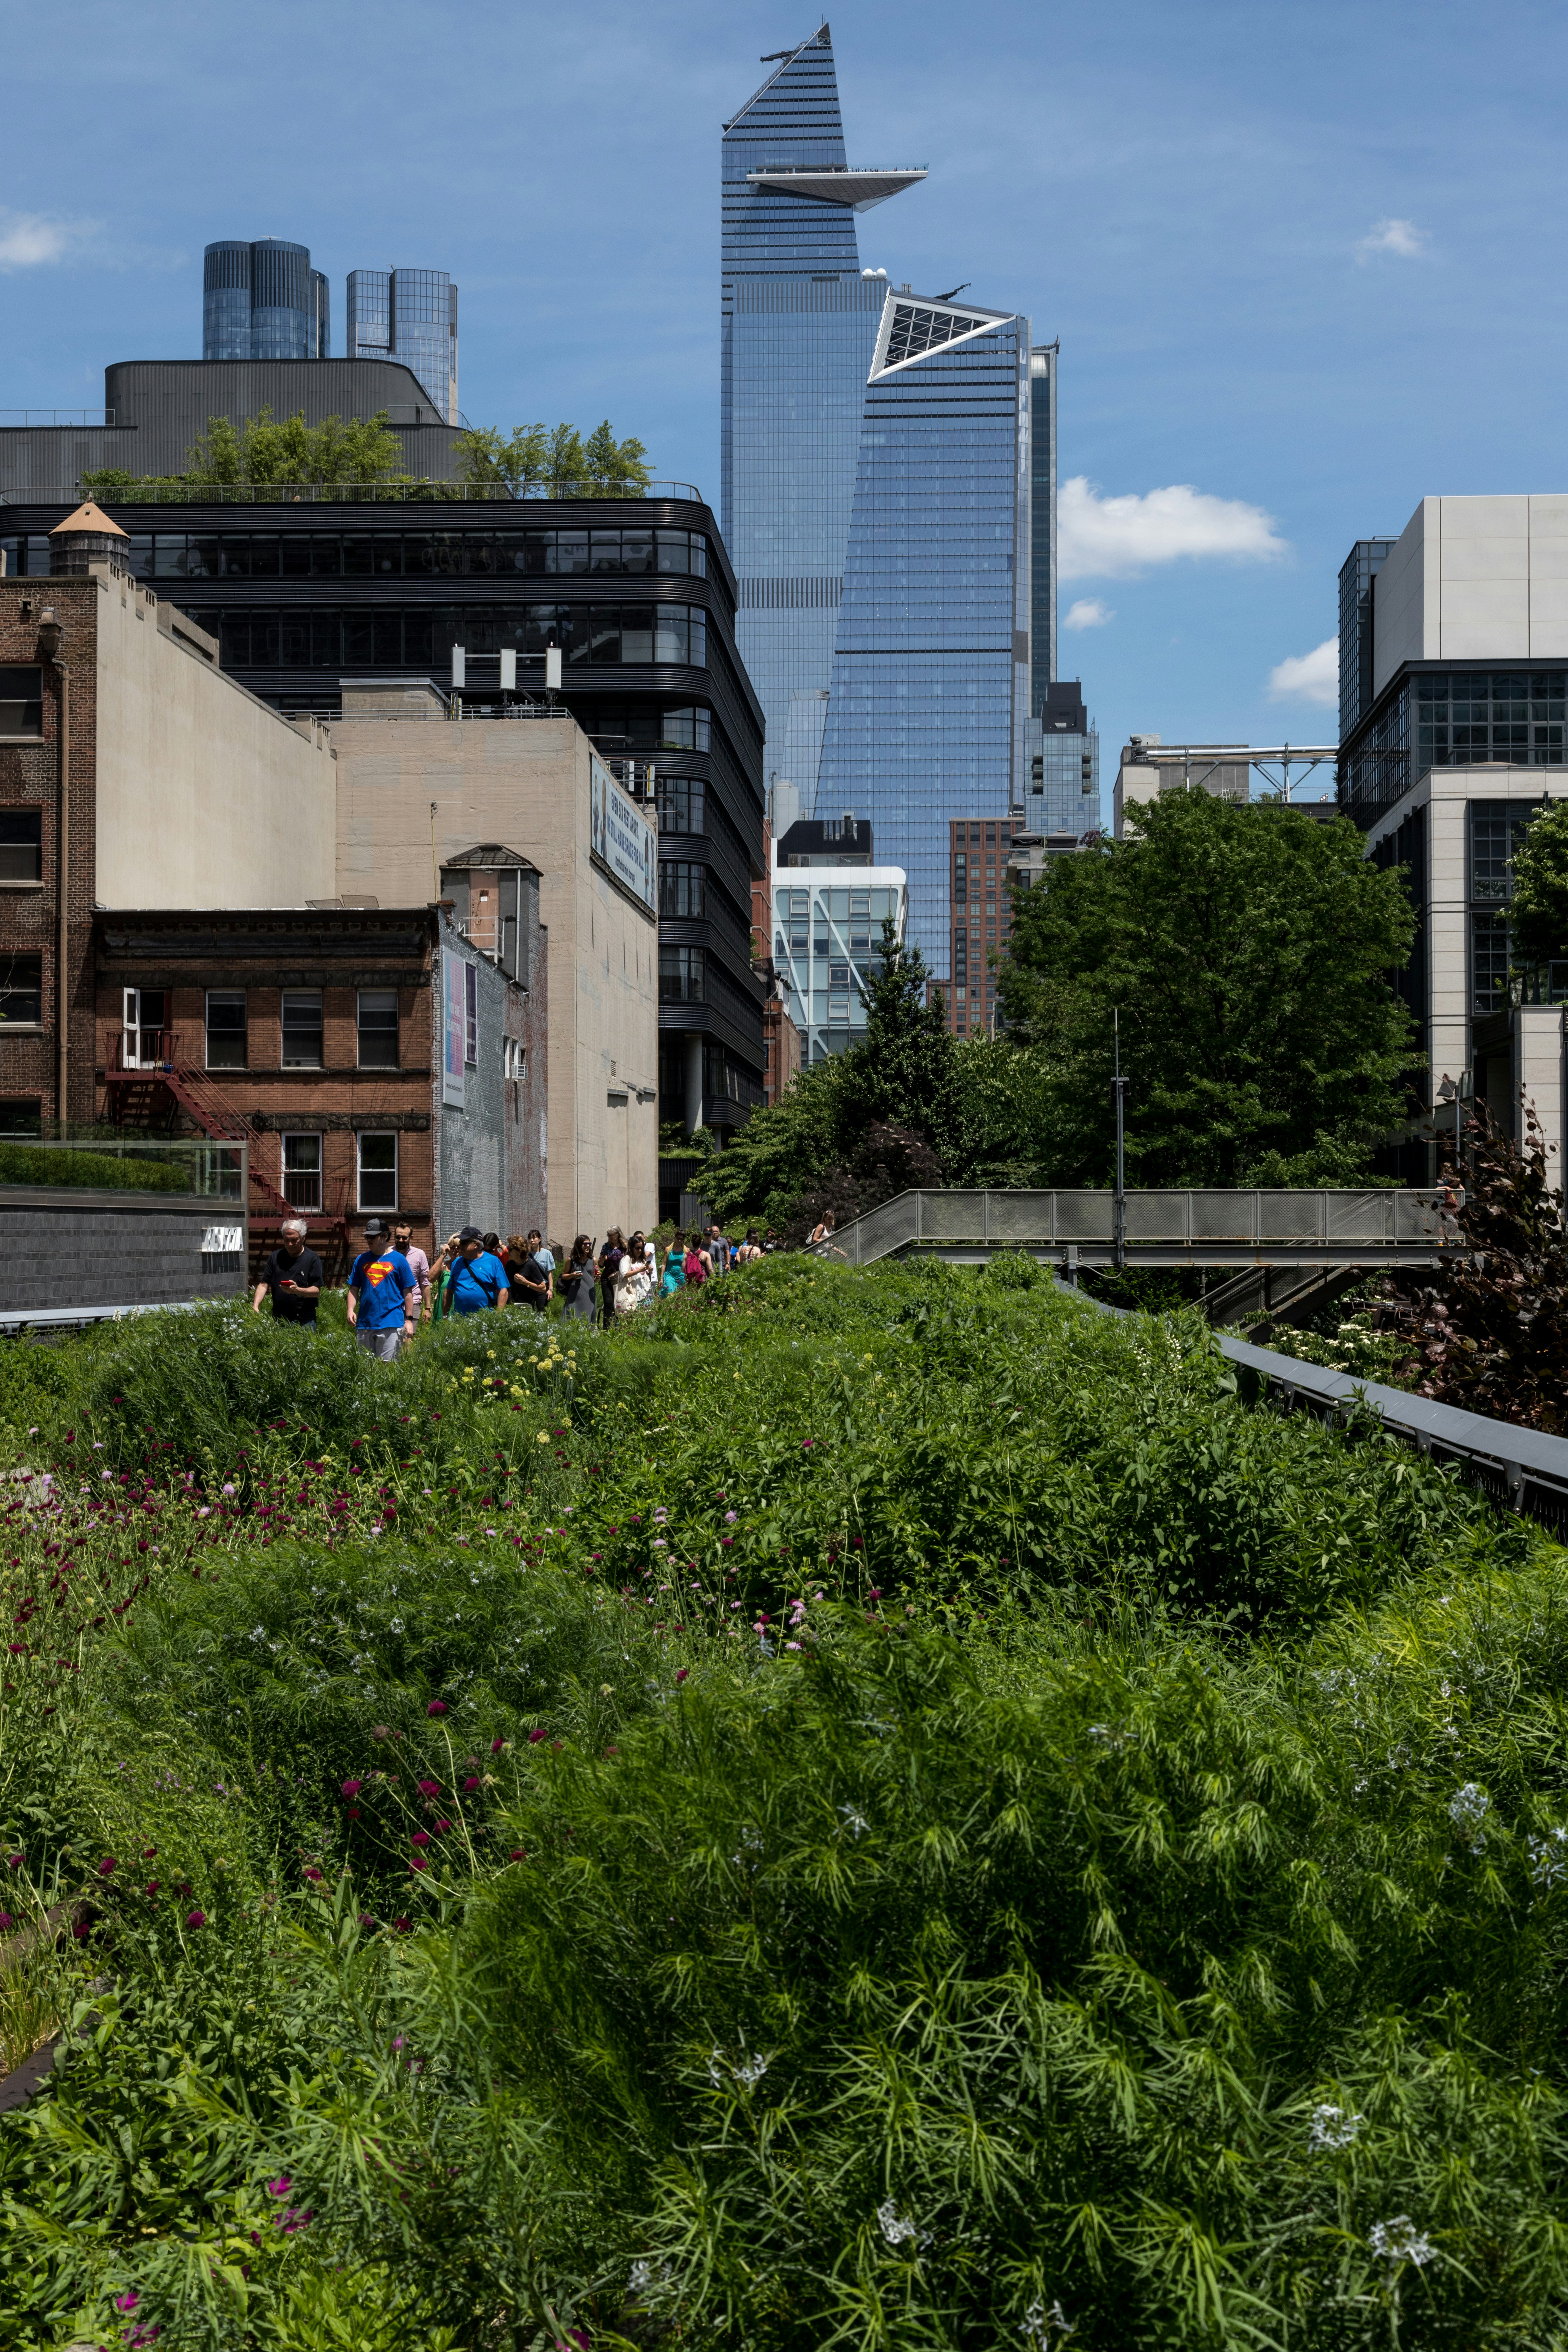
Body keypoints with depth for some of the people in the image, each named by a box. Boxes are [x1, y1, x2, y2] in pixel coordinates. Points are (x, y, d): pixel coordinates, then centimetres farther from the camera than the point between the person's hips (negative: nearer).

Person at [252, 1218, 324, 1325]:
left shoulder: (312, 1259, -2)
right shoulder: (276, 1257, 9)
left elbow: (317, 1291, -5)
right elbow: (264, 1285, 8)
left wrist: (297, 1290, -23)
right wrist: (255, 1307, -8)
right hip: (278, 1320, 3)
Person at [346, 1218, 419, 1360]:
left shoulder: (398, 1259, 3)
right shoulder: (362, 1260, 12)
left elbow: (408, 1293, 3)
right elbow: (354, 1290, 13)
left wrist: (409, 1320, -3)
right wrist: (350, 1310, -5)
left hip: (391, 1323, -4)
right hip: (364, 1324, 4)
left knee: (388, 1366, -8)